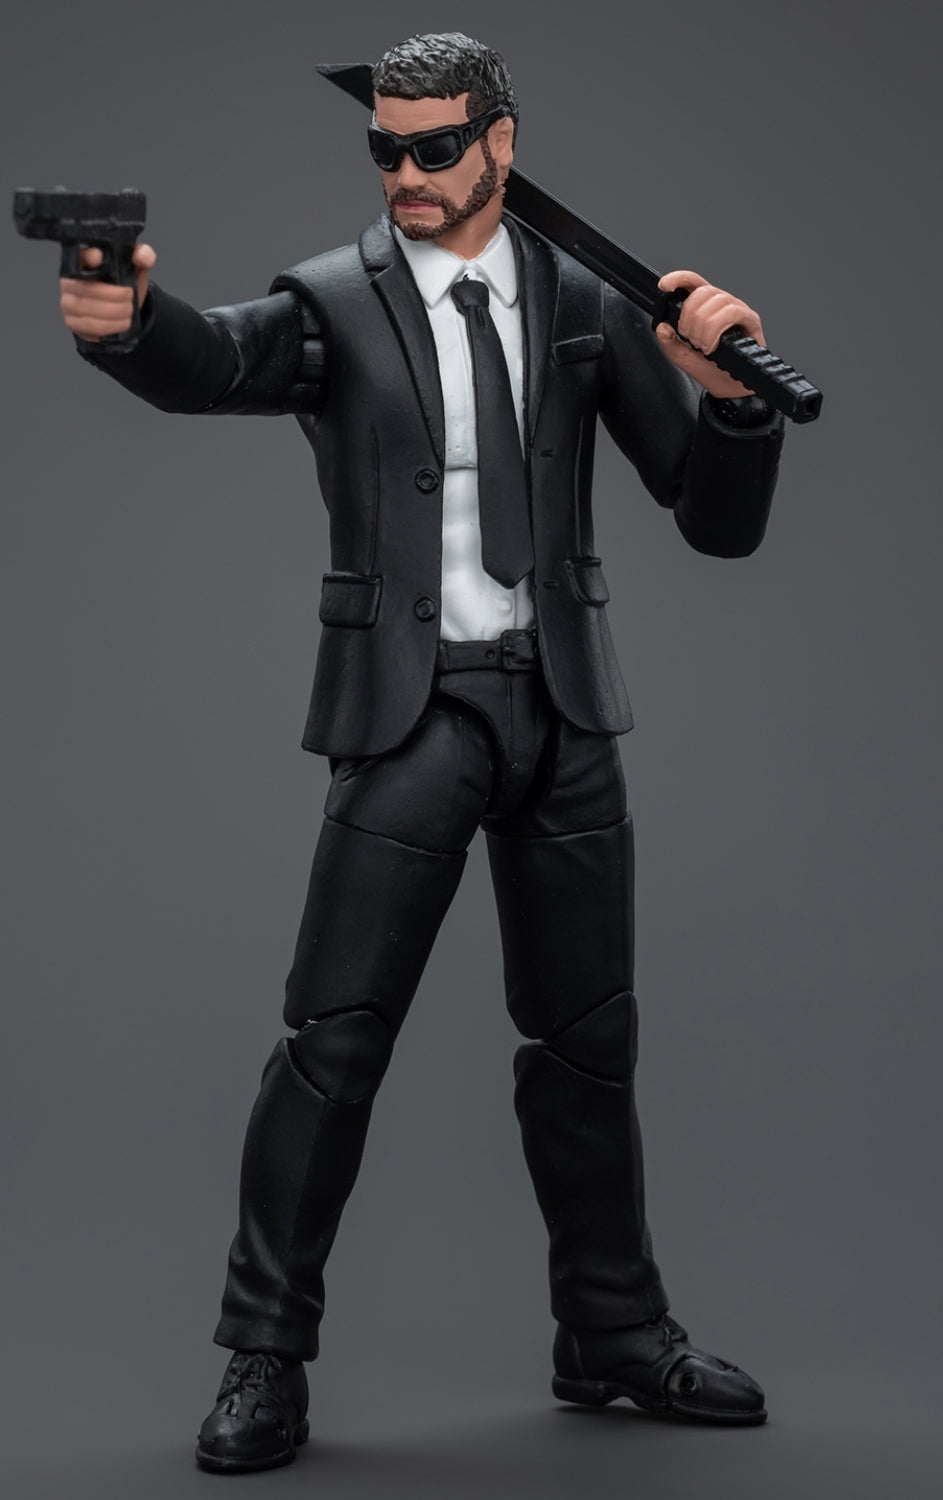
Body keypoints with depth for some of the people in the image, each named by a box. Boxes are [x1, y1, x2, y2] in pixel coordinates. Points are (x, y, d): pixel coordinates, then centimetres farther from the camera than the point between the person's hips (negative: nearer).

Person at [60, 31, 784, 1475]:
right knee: (334, 1038, -7)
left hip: (561, 708, 3)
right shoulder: (336, 302, -1)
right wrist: (123, 320, -46)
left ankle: (615, 1331, 27)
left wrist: (727, 393, -15)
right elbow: (216, 362, -24)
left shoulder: (583, 301, 7)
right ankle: (266, 1360, 4)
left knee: (587, 1036, 12)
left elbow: (719, 520, 5)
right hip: (411, 709, -3)